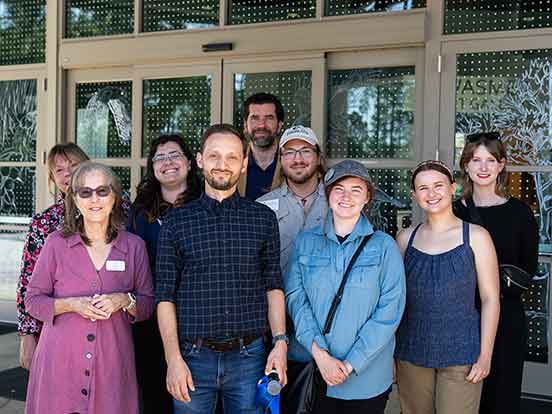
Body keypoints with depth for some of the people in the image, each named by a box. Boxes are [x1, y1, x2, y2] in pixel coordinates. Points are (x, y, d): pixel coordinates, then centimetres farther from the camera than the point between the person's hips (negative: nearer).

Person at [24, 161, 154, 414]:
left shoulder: (134, 246, 2)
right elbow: (33, 300, 3)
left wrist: (125, 301, -12)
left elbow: (148, 305, 8)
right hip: (60, 362, -1)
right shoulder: (57, 243, -1)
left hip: (113, 362, 1)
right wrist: (71, 304, -13)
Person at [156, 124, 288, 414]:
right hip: (193, 357, 0)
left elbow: (273, 285, 7)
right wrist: (173, 359, -8)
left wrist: (280, 342, -3)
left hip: (249, 357, 1)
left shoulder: (264, 218, 5)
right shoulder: (176, 222, 1)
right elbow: (165, 295, -1)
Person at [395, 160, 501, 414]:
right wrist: (390, 350, 8)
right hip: (411, 350, 3)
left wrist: (485, 355, -7)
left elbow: (490, 298, -3)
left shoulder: (475, 236, -3)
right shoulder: (405, 238, 4)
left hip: (461, 350, -2)